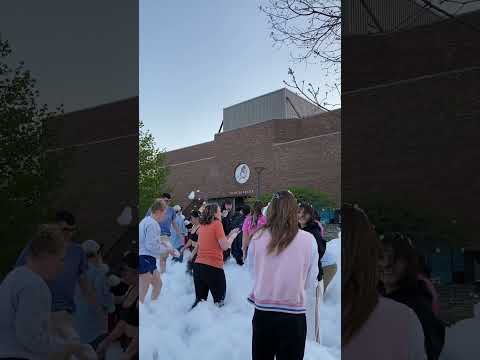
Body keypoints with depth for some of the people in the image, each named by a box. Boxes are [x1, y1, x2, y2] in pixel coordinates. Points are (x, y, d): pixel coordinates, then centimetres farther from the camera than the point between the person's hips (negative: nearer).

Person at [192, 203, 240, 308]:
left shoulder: (202, 226, 13)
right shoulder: (217, 224, -9)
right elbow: (225, 246, -11)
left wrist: (230, 234, 20)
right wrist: (233, 236, 6)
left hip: (198, 266, 7)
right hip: (213, 267, -7)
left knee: (200, 300, 14)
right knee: (219, 300, 9)